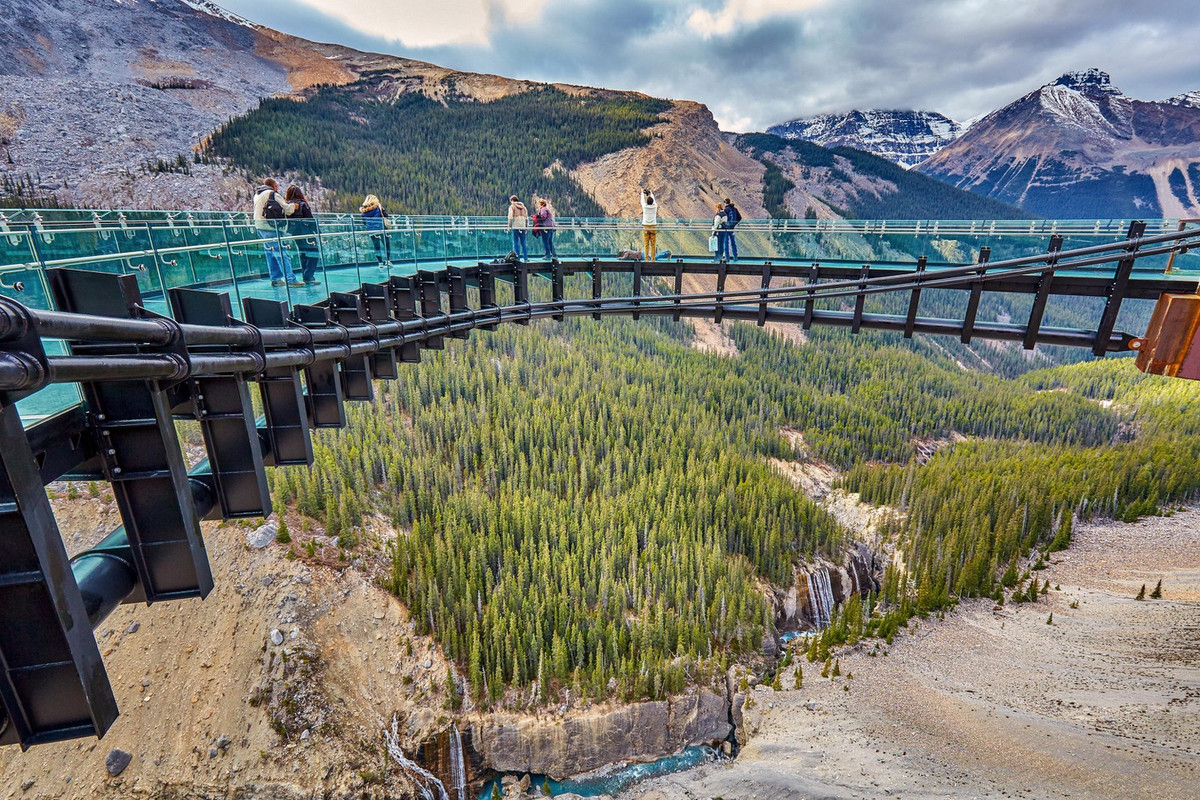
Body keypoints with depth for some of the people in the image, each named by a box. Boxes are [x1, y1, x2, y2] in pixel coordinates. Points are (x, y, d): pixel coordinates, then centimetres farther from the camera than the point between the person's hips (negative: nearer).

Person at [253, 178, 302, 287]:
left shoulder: (257, 195, 20)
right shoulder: (273, 194, -6)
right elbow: (287, 209, -7)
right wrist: (293, 205, 14)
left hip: (259, 226, 9)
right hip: (269, 227, -9)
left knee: (270, 253, 14)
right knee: (281, 253, -11)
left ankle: (275, 279, 16)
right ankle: (290, 280, -17)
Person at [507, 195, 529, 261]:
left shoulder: (512, 206, 0)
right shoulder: (523, 206, 14)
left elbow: (510, 217, -9)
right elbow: (527, 217, 14)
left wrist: (509, 226, -3)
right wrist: (527, 227, 17)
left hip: (515, 227, -4)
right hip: (523, 227, 4)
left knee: (516, 243, 0)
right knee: (523, 243, 11)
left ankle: (517, 258, -4)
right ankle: (525, 258, 10)